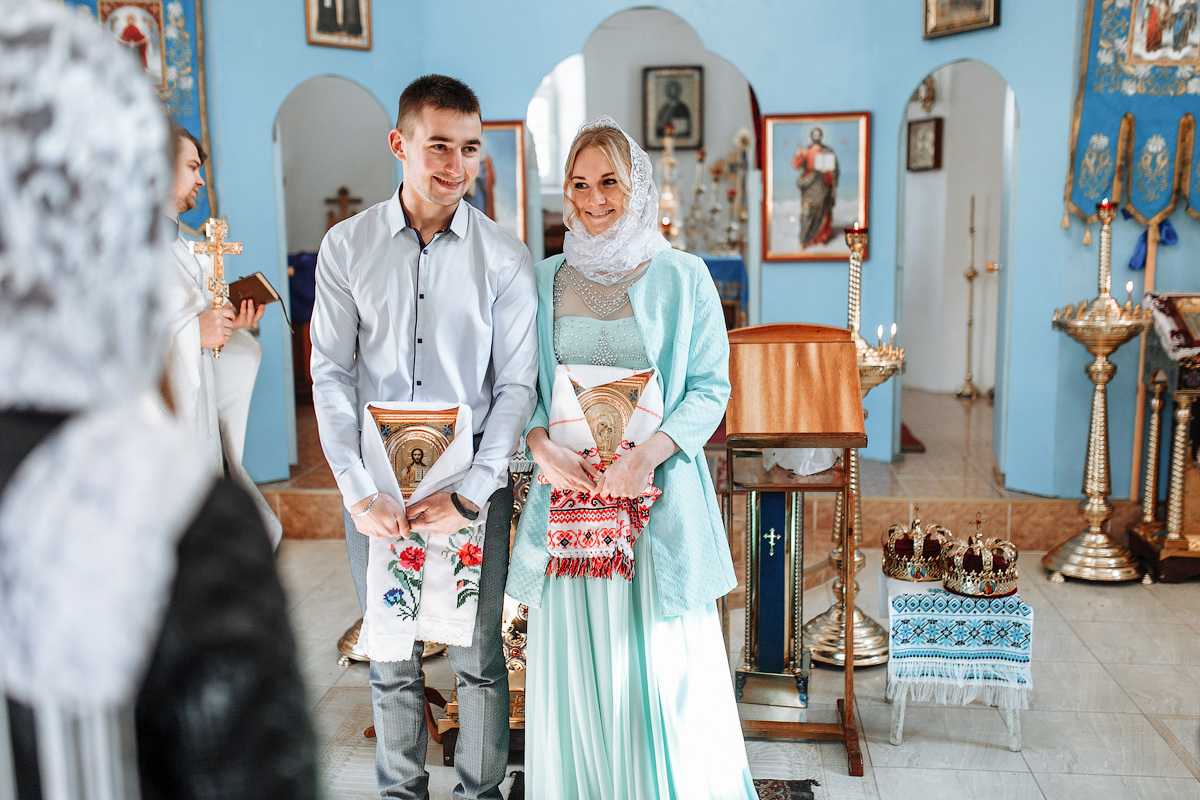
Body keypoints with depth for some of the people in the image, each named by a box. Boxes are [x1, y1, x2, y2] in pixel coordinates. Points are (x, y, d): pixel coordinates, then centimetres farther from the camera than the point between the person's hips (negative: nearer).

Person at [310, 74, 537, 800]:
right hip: (375, 483, 1)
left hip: (475, 481, -1)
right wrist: (360, 491, -8)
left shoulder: (505, 257, -3)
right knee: (390, 659, 14)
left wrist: (468, 496, -11)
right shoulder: (347, 247, 1)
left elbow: (517, 386, -4)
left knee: (480, 657, 9)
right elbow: (330, 375, 0)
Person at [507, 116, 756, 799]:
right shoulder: (545, 280, 9)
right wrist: (545, 449, -10)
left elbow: (711, 386, -2)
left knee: (664, 661, 4)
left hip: (660, 490, -2)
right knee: (576, 658, 10)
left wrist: (648, 454, -16)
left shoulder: (682, 276, 1)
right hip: (568, 488, 3)